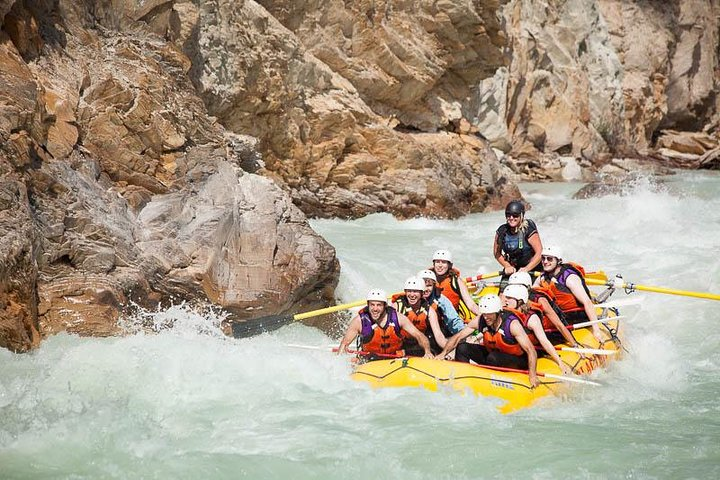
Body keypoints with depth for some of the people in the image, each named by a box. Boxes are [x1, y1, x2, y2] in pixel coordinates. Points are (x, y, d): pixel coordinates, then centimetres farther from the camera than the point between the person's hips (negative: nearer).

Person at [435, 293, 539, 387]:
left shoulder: (512, 324, -27)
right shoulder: (480, 320, -13)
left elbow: (531, 351, -31)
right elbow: (457, 337, -5)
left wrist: (532, 376, -42)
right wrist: (443, 353, -20)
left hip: (517, 362, -5)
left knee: (493, 358, -36)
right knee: (462, 348, -12)